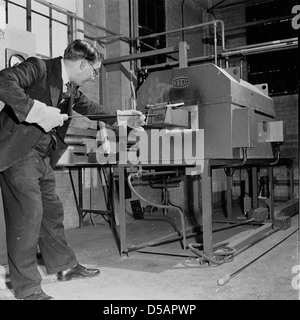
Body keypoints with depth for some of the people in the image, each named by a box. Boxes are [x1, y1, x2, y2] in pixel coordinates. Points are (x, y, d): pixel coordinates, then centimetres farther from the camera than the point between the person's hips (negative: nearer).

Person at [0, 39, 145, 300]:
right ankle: (27, 288, 5)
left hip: (43, 156, 9)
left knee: (52, 211, 15)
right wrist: (38, 111, -31)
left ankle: (65, 266, 30)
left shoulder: (72, 88, 12)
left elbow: (89, 107, 27)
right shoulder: (39, 67, -14)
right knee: (28, 214, -8)